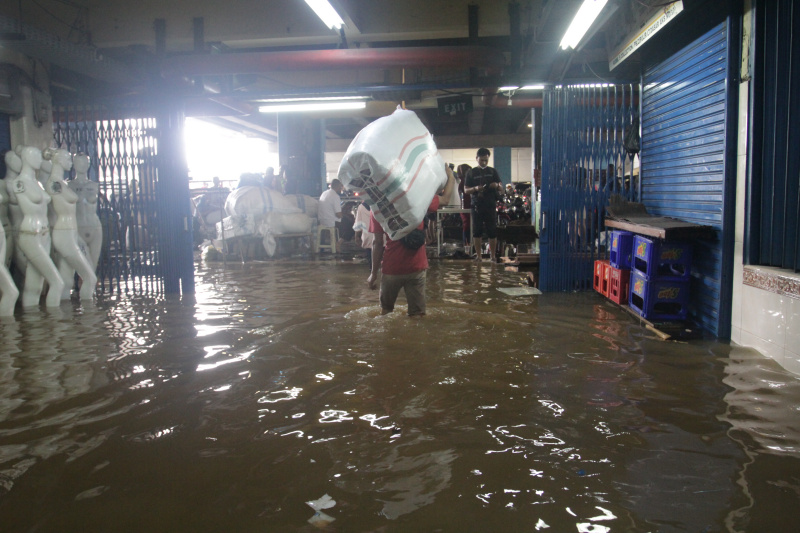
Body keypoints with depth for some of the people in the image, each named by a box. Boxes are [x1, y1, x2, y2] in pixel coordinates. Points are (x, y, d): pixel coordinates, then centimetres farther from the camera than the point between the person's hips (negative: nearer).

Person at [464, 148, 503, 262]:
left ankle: (493, 255, 7)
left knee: (492, 232, -1)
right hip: (477, 206, 0)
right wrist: (475, 188, -15)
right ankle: (478, 255, 10)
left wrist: (497, 185, -15)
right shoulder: (471, 173, 8)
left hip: (491, 205, 0)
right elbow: (466, 190, 5)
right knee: (477, 231, 1)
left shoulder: (493, 172, 10)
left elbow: (501, 189, 9)